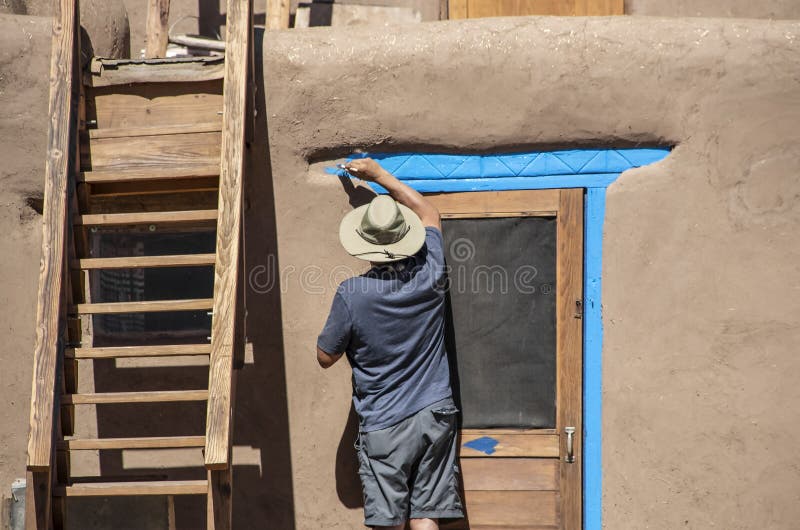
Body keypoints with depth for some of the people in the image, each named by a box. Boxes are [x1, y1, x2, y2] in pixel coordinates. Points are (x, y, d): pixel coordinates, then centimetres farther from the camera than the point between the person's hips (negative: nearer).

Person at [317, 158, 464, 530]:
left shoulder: (351, 294, -14)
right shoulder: (429, 274, -3)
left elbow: (326, 357, 0)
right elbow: (429, 213, 18)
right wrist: (380, 176, 24)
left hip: (383, 426, -3)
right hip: (435, 415, 3)